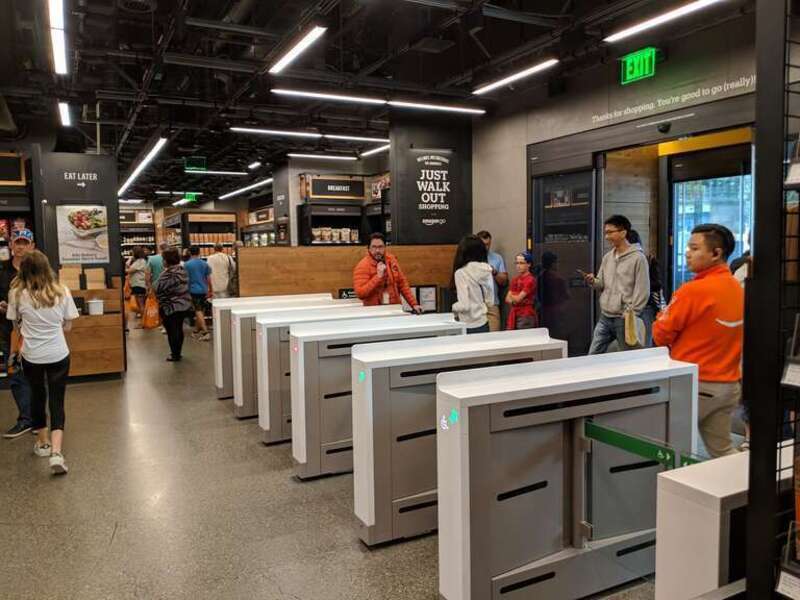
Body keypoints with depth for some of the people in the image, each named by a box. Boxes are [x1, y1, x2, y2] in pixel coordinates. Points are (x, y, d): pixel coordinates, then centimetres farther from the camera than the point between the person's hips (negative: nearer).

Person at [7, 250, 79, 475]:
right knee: (57, 401, 5)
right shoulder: (61, 291, -6)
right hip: (58, 355, 0)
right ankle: (56, 452, -10)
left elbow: (16, 324, 3)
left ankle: (43, 443, 36)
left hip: (31, 356, 1)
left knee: (37, 397, 21)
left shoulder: (17, 293, -8)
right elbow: (67, 325, 0)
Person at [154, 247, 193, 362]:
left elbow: (159, 290, -17)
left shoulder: (167, 274, -19)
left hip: (171, 307, -7)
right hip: (185, 306, 7)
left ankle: (175, 354, 10)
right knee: (179, 329, 17)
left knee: (172, 331, 4)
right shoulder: (183, 271, 4)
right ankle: (178, 352, 27)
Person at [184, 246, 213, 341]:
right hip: (203, 290, 4)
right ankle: (196, 331, 25)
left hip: (193, 290, -4)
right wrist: (210, 291, 16)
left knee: (198, 311, -6)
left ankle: (205, 332, -15)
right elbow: (208, 279, 7)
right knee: (200, 311, 14)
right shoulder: (205, 264, 4)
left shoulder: (187, 264, -5)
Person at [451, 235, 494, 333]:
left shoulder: (461, 273, -15)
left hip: (470, 326, -6)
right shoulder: (487, 270, 2)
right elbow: (489, 300, 9)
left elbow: (464, 305, -18)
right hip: (484, 323, 6)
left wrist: (454, 307, 0)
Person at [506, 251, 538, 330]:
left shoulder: (530, 280, -10)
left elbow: (518, 299, -14)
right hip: (514, 315, 7)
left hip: (526, 316, -7)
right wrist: (513, 301, -10)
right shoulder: (515, 280, 13)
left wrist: (511, 295, 6)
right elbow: (507, 299, 10)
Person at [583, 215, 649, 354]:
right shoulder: (607, 257, 11)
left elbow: (642, 292, -12)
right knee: (593, 356, 6)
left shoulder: (638, 258, -10)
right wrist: (593, 282, -6)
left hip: (623, 319, -6)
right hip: (604, 317, 6)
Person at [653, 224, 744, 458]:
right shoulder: (738, 288, 4)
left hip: (695, 385, -7)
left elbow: (661, 336, -10)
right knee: (722, 450, 16)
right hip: (730, 384, 7)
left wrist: (664, 315, 7)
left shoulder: (693, 290, -19)